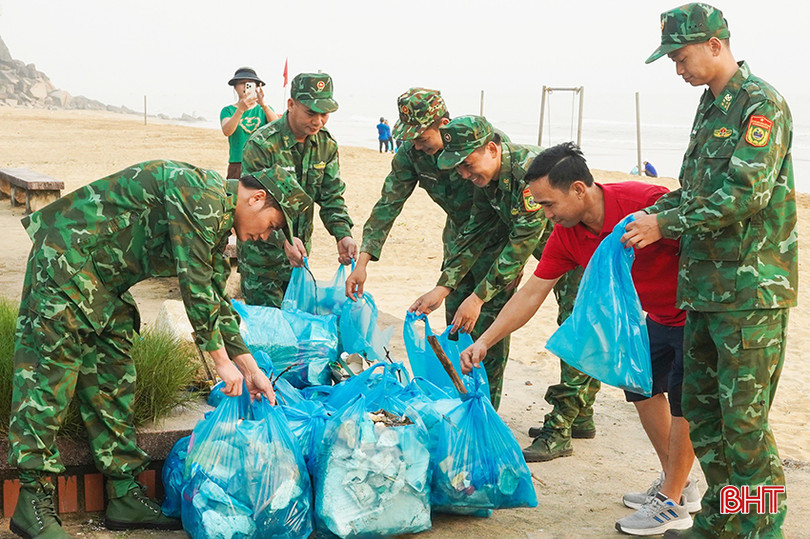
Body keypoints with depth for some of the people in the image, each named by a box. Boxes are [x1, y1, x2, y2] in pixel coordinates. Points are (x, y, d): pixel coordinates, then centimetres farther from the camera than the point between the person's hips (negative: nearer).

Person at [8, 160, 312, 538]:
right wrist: (221, 360, -17)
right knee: (51, 371, -9)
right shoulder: (199, 193, -20)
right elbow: (194, 284, -22)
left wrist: (250, 368, 13)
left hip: (105, 282, 10)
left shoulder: (218, 221, 12)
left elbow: (216, 299, 17)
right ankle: (33, 501, -5)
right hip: (66, 259, -10)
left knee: (112, 381, 8)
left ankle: (125, 496, 12)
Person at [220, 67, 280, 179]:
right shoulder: (228, 110, 9)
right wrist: (240, 109, -26)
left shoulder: (264, 109, 14)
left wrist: (263, 105, -23)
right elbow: (226, 131, -11)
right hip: (238, 165, -1)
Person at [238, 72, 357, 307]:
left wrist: (343, 234, -15)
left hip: (299, 252, 6)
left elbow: (331, 197, 3)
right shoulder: (261, 145, -19)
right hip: (262, 252, -5)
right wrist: (283, 240, -36)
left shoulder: (326, 145, 0)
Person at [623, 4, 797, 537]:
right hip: (706, 287, 9)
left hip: (752, 290, -9)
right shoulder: (710, 107, 17)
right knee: (702, 410, 14)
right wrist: (650, 214, 7)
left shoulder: (762, 104, -11)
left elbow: (746, 194, -21)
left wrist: (667, 224, -15)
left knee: (743, 418, -5)